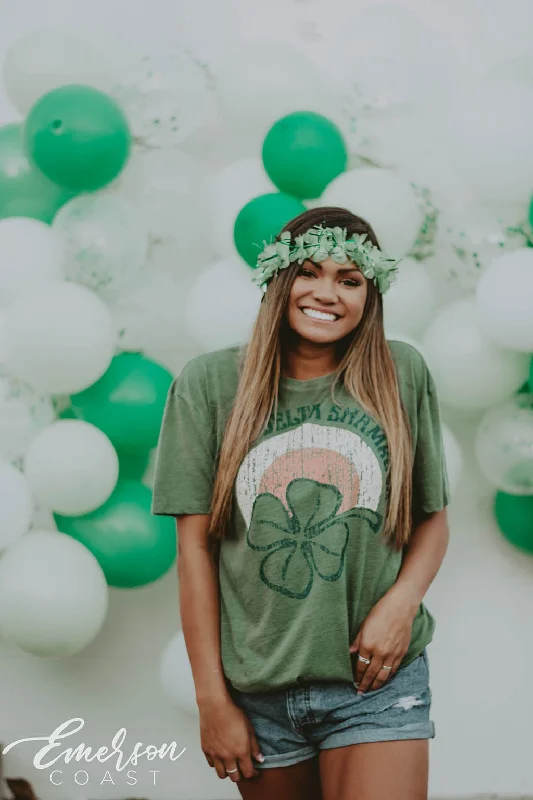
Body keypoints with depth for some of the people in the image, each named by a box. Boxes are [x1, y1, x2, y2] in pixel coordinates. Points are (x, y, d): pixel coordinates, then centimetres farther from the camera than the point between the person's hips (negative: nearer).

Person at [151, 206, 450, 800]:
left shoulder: (403, 376, 2)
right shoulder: (209, 384, -1)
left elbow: (433, 516, 9)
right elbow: (196, 546, -1)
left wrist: (403, 599, -11)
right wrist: (212, 699, -2)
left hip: (376, 682, 0)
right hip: (258, 689, 1)